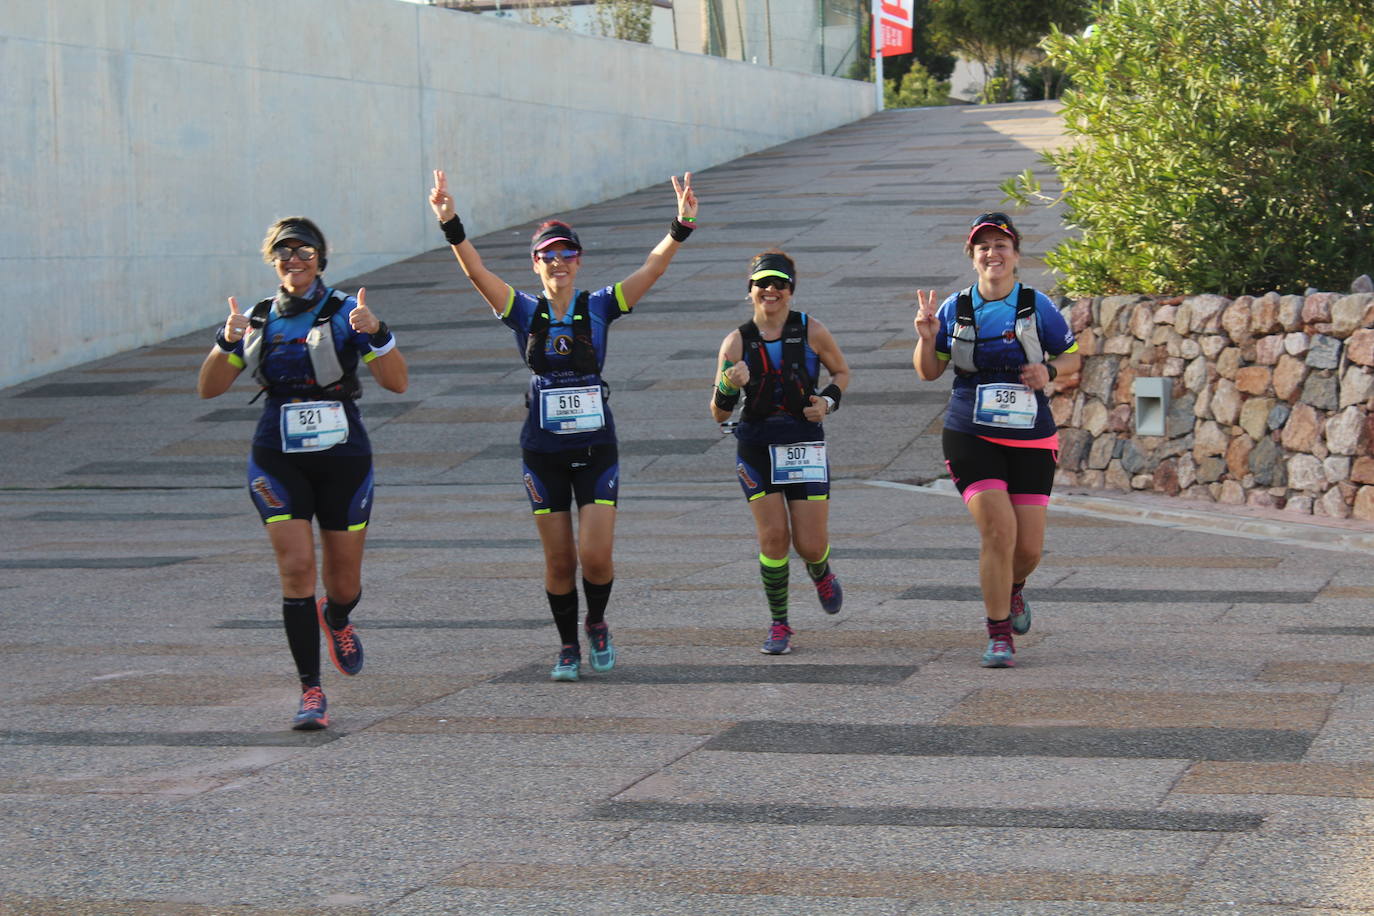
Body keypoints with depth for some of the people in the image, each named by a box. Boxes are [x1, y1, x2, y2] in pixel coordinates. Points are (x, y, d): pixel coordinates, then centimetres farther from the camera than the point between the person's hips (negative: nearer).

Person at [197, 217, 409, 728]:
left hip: (343, 460, -1)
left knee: (344, 584, 7)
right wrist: (228, 341, -17)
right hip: (279, 461, 1)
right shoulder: (257, 319, 5)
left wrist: (376, 334, -28)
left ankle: (335, 620, 45)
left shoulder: (345, 313, -4)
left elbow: (397, 383, -11)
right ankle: (311, 693, -9)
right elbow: (208, 389, 1)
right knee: (296, 567, -13)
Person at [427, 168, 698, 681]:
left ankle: (597, 624, 22)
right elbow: (476, 271, -12)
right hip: (543, 452, 1)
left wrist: (681, 226, -25)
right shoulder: (524, 311, 1)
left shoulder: (599, 307, 0)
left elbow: (653, 267, -10)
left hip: (596, 449, -1)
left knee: (596, 556, -8)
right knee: (559, 561, 5)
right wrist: (450, 226, -28)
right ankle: (568, 646, 23)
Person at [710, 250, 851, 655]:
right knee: (774, 536, -8)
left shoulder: (812, 332, -6)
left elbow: (841, 371, 13)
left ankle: (822, 575, 36)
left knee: (811, 545, -3)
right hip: (756, 448, 0)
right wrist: (729, 386, -25)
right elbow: (719, 414, -4)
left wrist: (828, 400, -6)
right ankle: (779, 625, 11)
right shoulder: (736, 342, -5)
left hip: (806, 447, 0)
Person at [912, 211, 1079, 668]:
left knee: (1029, 546, 0)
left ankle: (1013, 589, 38)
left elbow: (1072, 356, 9)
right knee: (998, 530, -16)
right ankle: (999, 636, -3)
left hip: (1031, 440, 1)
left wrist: (1049, 370, -12)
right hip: (971, 438, -1)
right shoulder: (955, 309, 2)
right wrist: (927, 337, -10)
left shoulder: (1036, 306, -1)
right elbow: (929, 373, 9)